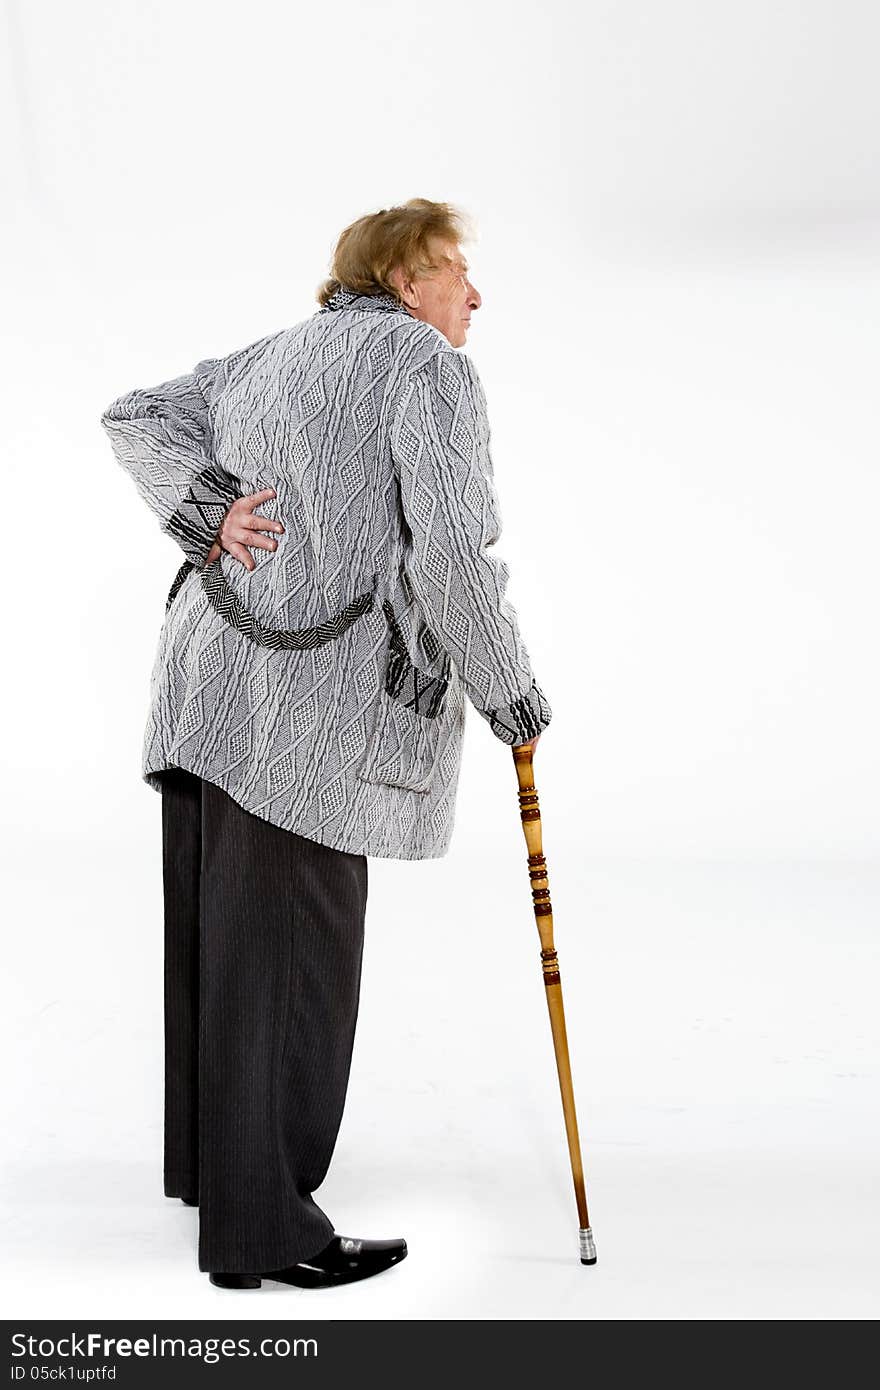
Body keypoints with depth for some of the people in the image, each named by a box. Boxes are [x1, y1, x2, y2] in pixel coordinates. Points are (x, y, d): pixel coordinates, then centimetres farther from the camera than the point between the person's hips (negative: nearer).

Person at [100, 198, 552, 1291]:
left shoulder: (268, 361, 18)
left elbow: (134, 419, 13)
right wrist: (510, 694, -5)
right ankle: (258, 1231, 9)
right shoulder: (428, 366, -8)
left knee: (215, 936, 19)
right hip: (307, 710, -9)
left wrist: (208, 515, 0)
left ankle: (204, 1158, 35)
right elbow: (452, 553, -18)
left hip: (210, 678, 9)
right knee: (287, 959, -1)